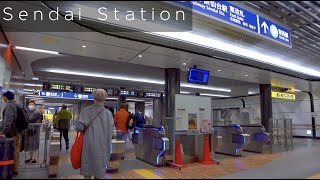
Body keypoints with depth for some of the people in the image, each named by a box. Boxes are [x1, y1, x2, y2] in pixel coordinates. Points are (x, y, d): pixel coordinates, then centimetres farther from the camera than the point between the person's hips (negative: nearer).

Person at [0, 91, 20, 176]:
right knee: (15, 150, 15)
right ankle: (15, 168, 25)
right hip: (17, 131, 9)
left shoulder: (9, 106, -15)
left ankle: (14, 170, 6)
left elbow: (8, 120, -25)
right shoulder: (15, 105, 15)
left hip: (11, 132, -9)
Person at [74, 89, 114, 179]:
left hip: (88, 143, 0)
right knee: (99, 167, 14)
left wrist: (79, 129, 9)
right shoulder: (108, 113, -5)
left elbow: (79, 126, -13)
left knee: (87, 168, 14)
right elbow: (111, 129, -8)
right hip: (102, 144, 0)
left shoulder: (86, 110, -6)